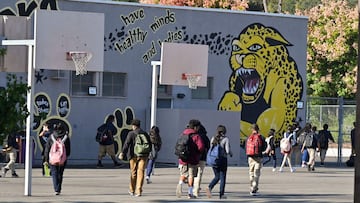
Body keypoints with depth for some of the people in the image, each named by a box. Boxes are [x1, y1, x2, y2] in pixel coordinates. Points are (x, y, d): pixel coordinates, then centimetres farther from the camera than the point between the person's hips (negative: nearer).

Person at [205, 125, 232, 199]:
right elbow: (228, 150, -13)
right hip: (223, 159, -4)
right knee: (222, 177, 7)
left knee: (217, 177, 16)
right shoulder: (225, 139, -8)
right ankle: (221, 194, 7)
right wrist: (231, 154, 9)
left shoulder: (213, 138, 6)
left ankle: (209, 187, -10)